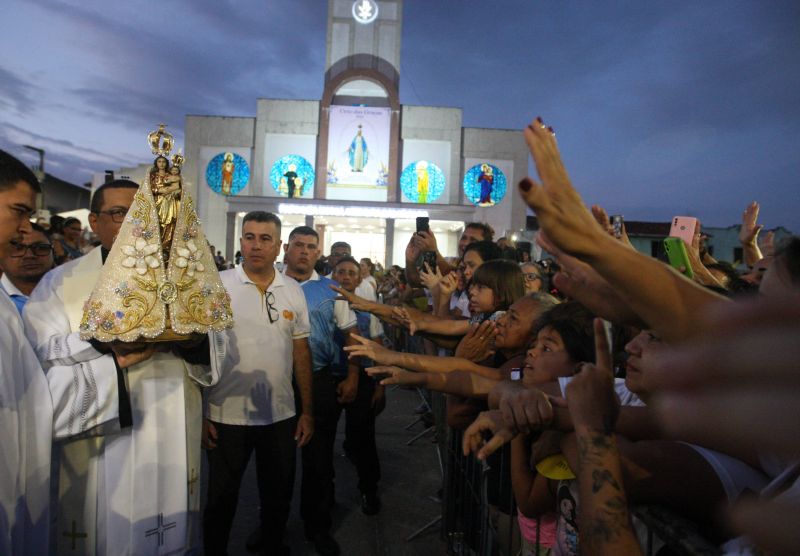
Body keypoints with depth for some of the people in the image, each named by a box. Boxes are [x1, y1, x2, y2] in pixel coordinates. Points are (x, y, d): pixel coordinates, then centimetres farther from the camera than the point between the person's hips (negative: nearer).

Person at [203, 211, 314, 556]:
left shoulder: (293, 291, 2)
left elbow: (301, 353, 6)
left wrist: (307, 411, 5)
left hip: (282, 415, 3)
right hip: (226, 416, -2)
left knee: (279, 497, 18)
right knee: (221, 500, 16)